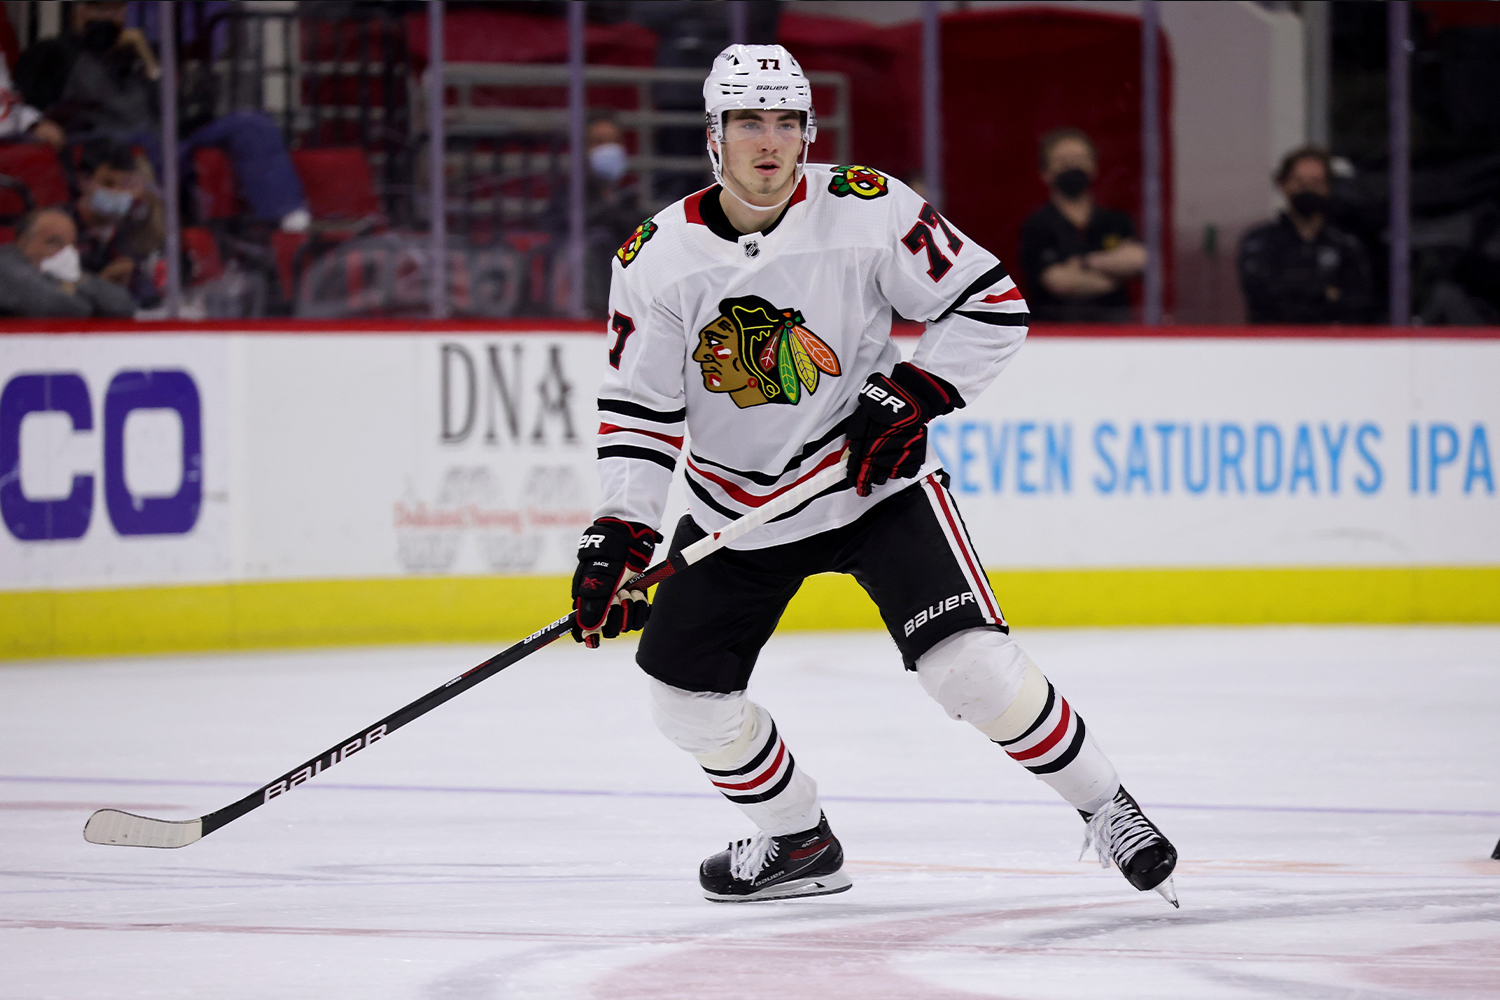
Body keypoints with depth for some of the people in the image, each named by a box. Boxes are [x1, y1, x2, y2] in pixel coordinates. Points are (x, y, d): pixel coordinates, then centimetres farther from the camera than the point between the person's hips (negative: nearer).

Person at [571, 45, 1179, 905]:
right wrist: (617, 539, -15)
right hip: (738, 505, 4)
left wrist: (909, 400, -19)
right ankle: (801, 844, 24)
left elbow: (992, 306, -10)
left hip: (874, 478, -4)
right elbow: (639, 410, -5)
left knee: (968, 662, -19)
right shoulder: (660, 256, -8)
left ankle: (1106, 808, 0)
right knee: (685, 686, 0)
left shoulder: (865, 211, -15)